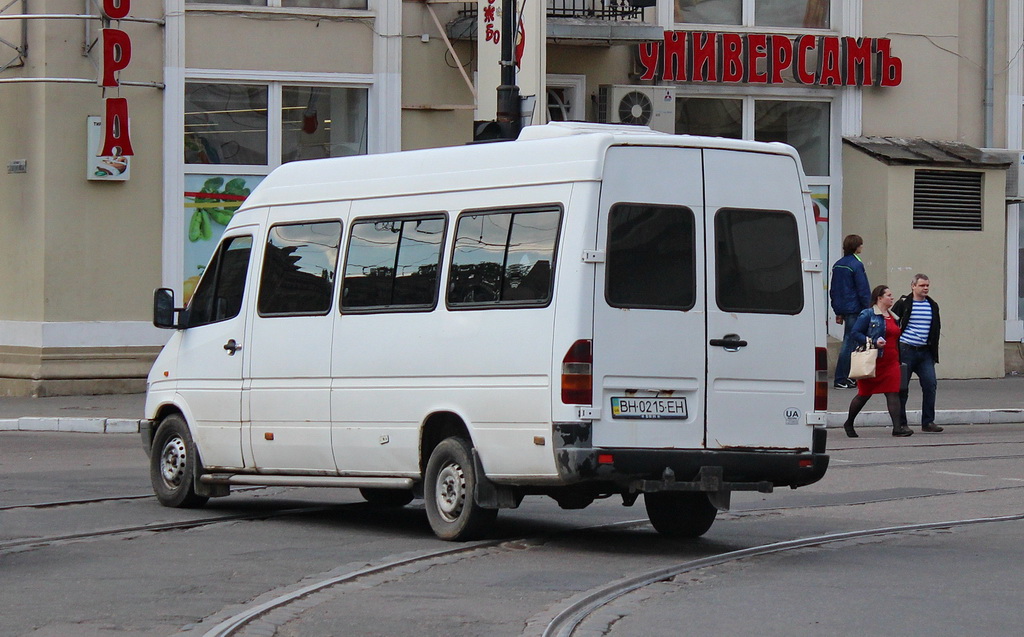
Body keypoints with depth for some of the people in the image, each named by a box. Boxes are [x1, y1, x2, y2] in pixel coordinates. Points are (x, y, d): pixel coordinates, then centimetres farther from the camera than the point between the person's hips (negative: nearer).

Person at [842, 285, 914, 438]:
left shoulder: (893, 316, 16)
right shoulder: (867, 315, -6)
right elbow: (854, 333, -11)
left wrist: (899, 359, 18)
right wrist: (874, 342, -20)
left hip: (891, 361, 6)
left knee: (893, 393, -7)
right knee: (864, 394, 6)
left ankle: (897, 427, -12)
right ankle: (849, 424, 26)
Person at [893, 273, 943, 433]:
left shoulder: (932, 306, 12)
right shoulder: (903, 304, -3)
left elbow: (936, 329, 21)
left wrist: (934, 351, 16)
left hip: (925, 352, 4)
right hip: (906, 351, -4)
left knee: (930, 384, -6)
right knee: (901, 387, 1)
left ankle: (928, 422, 2)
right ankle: (901, 423, 9)